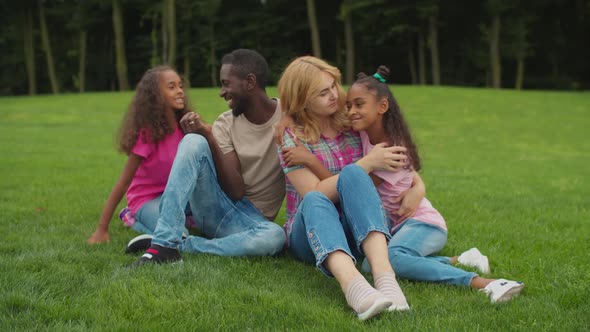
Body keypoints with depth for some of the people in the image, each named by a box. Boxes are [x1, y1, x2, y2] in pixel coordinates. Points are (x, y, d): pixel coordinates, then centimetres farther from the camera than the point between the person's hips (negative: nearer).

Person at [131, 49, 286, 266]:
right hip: (215, 207, 2)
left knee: (275, 237, -40)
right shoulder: (225, 124, 0)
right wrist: (210, 139, -21)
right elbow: (235, 190, -11)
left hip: (251, 221, -1)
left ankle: (178, 246, -25)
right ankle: (164, 243, -32)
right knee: (193, 142, -25)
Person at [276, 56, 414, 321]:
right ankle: (352, 284, -64)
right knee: (315, 201, -36)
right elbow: (316, 195, -17)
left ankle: (384, 275, -49)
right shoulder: (292, 139, -5)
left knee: (353, 174, -28)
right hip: (312, 233, -2)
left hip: (356, 231, 2)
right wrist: (368, 163, -19)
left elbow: (401, 163, 16)